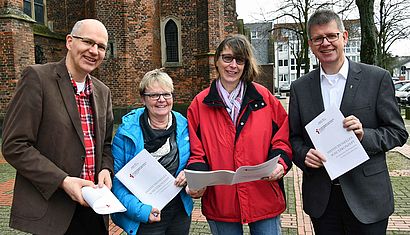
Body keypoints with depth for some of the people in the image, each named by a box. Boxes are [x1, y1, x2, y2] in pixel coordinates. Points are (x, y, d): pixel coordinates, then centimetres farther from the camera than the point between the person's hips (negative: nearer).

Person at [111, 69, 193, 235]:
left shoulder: (183, 126, -2)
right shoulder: (128, 131, -14)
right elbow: (116, 179, -13)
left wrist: (188, 174, -10)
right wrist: (140, 210, -23)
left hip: (181, 212, 4)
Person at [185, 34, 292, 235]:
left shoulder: (264, 98, 0)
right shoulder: (200, 104, -2)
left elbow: (282, 139, 4)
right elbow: (196, 152, 0)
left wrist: (281, 162, -15)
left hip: (264, 201, 1)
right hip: (220, 203, 0)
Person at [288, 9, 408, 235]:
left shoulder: (377, 78, -4)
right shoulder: (299, 87, 2)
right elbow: (294, 137, 6)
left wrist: (364, 135, -19)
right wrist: (304, 155, -14)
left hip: (366, 197, -1)